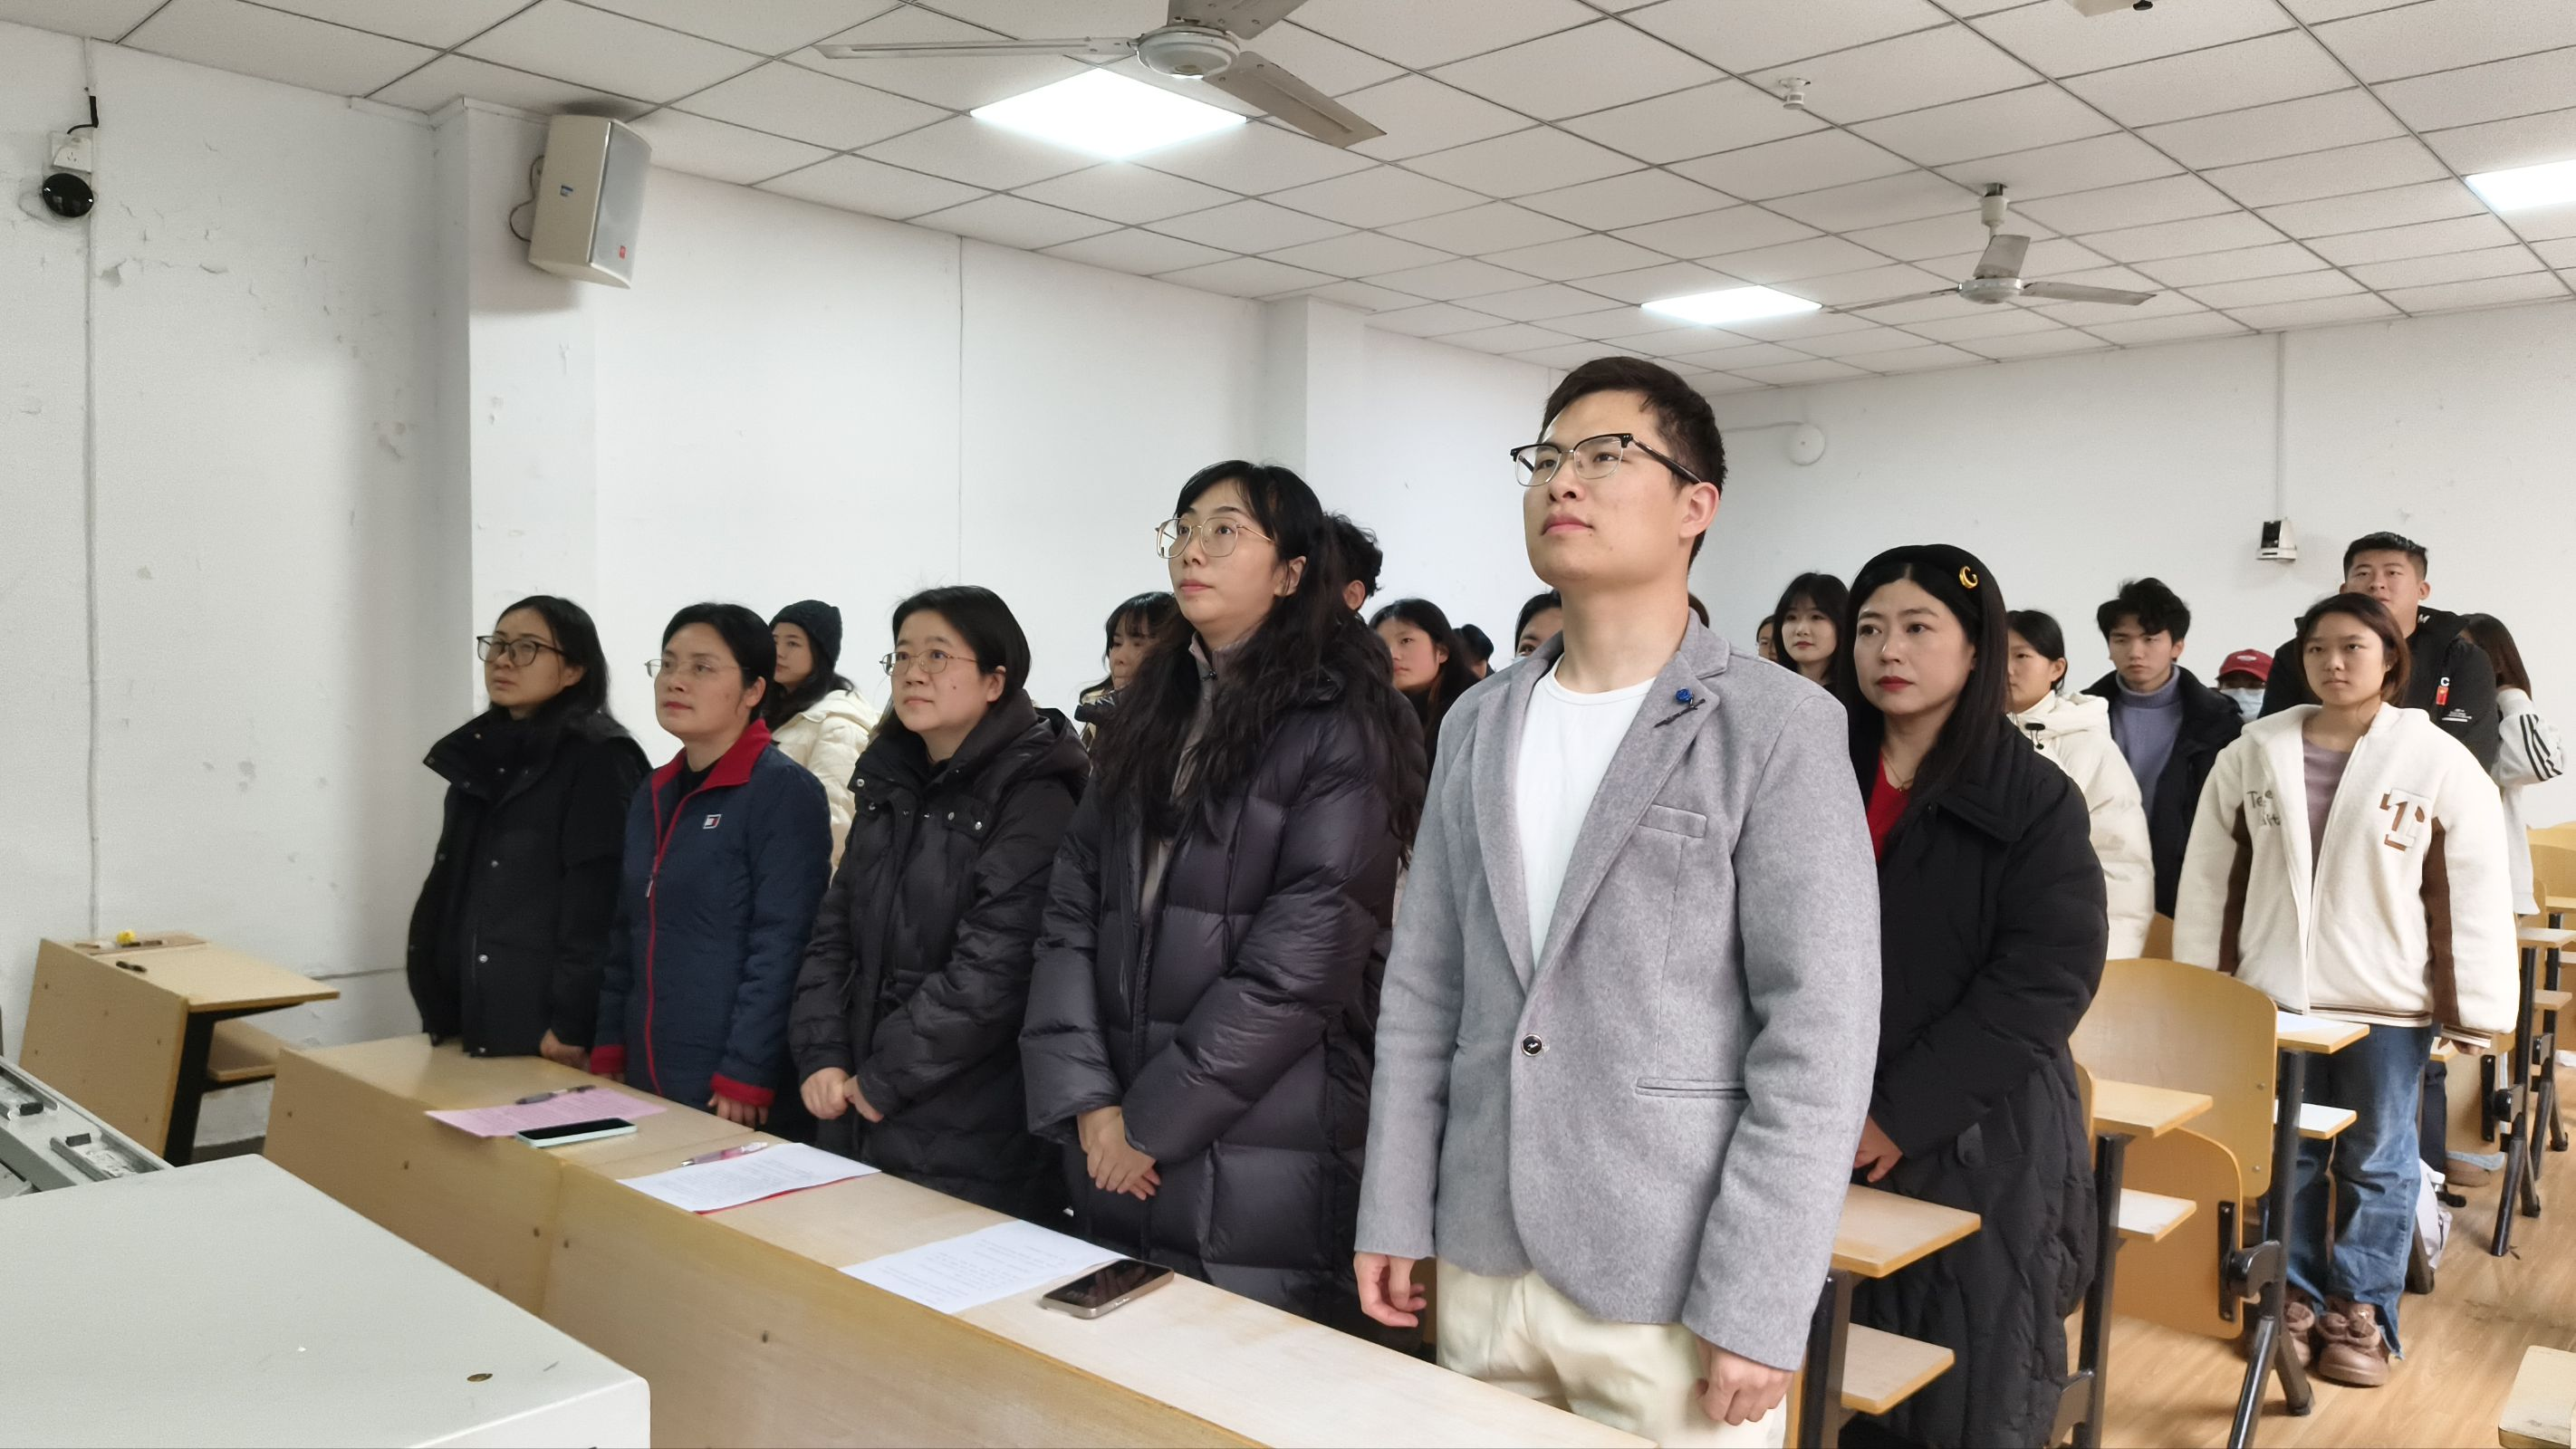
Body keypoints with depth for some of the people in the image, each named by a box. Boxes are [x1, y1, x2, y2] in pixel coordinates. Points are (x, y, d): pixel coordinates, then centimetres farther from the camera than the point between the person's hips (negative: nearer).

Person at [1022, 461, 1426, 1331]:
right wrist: (1087, 1100, -7)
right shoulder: (1149, 716, 12)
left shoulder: (1342, 729, -8)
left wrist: (1153, 1120, -11)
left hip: (1261, 1162, -6)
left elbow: (1301, 960, -15)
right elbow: (1072, 911, 5)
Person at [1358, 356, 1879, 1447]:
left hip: (1671, 1290, -4)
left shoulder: (1779, 727, -8)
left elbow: (1817, 1035, -12)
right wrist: (1394, 1215, 6)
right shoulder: (1479, 724, 8)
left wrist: (1753, 1309, -15)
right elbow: (1422, 987, 9)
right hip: (1480, 1264, 5)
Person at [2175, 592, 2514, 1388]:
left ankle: (2361, 1312, 24)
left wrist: (2475, 1005, -7)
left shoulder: (2439, 761, -6)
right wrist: (2200, 986, 3)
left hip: (2388, 999, -1)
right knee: (2286, 1155, 12)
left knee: (2376, 1162, 10)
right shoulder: (2254, 752, 0)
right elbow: (2211, 876, 4)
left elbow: (2474, 895, -4)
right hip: (2274, 993, 2)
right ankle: (2295, 1298, 26)